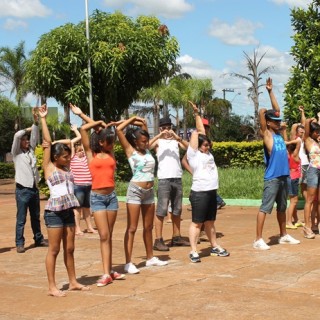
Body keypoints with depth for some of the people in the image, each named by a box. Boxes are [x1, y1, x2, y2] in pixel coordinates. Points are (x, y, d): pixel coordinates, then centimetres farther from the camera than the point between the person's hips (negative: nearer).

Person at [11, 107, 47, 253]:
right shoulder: (16, 153, -2)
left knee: (36, 217, 15)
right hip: (22, 190, -5)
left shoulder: (31, 151, 11)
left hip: (34, 189, 5)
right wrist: (28, 129, 1)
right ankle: (19, 243, 2)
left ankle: (38, 239, 25)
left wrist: (36, 120, -6)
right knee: (21, 219, -3)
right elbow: (17, 135, -14)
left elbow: (35, 137, 3)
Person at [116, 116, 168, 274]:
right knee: (132, 228, -5)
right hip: (135, 190, -6)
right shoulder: (130, 151, -5)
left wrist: (140, 123, 8)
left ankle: (150, 258, 25)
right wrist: (132, 119, -3)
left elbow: (144, 130, 23)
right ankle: (128, 262, -4)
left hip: (149, 191, 6)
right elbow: (118, 130, -14)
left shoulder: (147, 151, 9)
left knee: (148, 227, 14)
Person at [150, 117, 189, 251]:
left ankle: (176, 237, 21)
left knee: (177, 210, 11)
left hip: (178, 179, 4)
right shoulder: (158, 141, 4)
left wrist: (177, 137, -15)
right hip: (164, 179, -4)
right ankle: (158, 240, -4)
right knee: (161, 210, -6)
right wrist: (159, 136, -18)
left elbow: (189, 147, -3)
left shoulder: (176, 141, 12)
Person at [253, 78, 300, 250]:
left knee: (282, 208, 17)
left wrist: (270, 91, 17)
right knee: (265, 208, -6)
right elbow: (261, 112, -18)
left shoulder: (278, 133, 12)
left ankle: (284, 236, 28)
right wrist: (265, 109, 5)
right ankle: (258, 239, -5)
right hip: (272, 178, -8)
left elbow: (276, 109, 18)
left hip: (284, 176, 8)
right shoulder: (266, 134, -7)